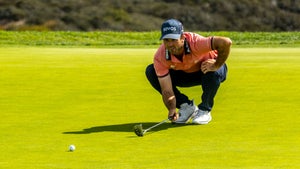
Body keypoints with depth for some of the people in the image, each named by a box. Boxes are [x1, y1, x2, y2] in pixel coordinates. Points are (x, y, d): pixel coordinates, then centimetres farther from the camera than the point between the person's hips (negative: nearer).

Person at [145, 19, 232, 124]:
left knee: (213, 72, -40)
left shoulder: (195, 42, -38)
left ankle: (205, 110, -10)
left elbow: (226, 42, -47)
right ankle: (186, 106, -4)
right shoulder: (160, 57, -27)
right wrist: (172, 110, -42)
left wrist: (216, 65, -37)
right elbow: (167, 90, -26)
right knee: (151, 71, -16)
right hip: (185, 75, 3)